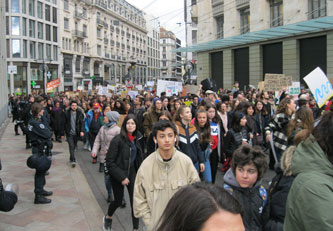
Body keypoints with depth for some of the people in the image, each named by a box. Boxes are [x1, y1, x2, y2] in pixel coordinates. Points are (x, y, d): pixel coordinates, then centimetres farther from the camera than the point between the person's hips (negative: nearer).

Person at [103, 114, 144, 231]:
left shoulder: (137, 139, -1)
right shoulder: (118, 140, -18)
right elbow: (110, 162, -17)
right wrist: (121, 177, -17)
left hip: (132, 173, 4)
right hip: (118, 174, -4)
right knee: (118, 201, 11)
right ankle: (108, 217, 42)